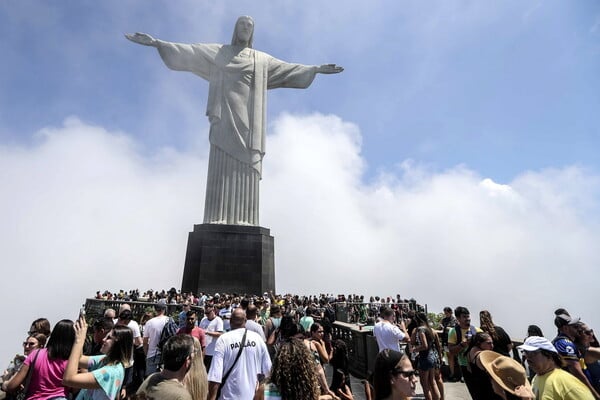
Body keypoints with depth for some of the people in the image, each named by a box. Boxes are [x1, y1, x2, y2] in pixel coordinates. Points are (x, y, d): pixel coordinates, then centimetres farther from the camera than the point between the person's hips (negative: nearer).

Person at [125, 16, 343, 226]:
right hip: (226, 113, -2)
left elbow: (288, 68, 27)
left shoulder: (262, 59, 27)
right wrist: (156, 42, 4)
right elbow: (187, 52, 14)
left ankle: (242, 221, -15)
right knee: (222, 162, -16)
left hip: (248, 115, 2)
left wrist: (317, 69, 24)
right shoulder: (218, 51, 21)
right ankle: (218, 219, -19)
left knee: (245, 166, -11)